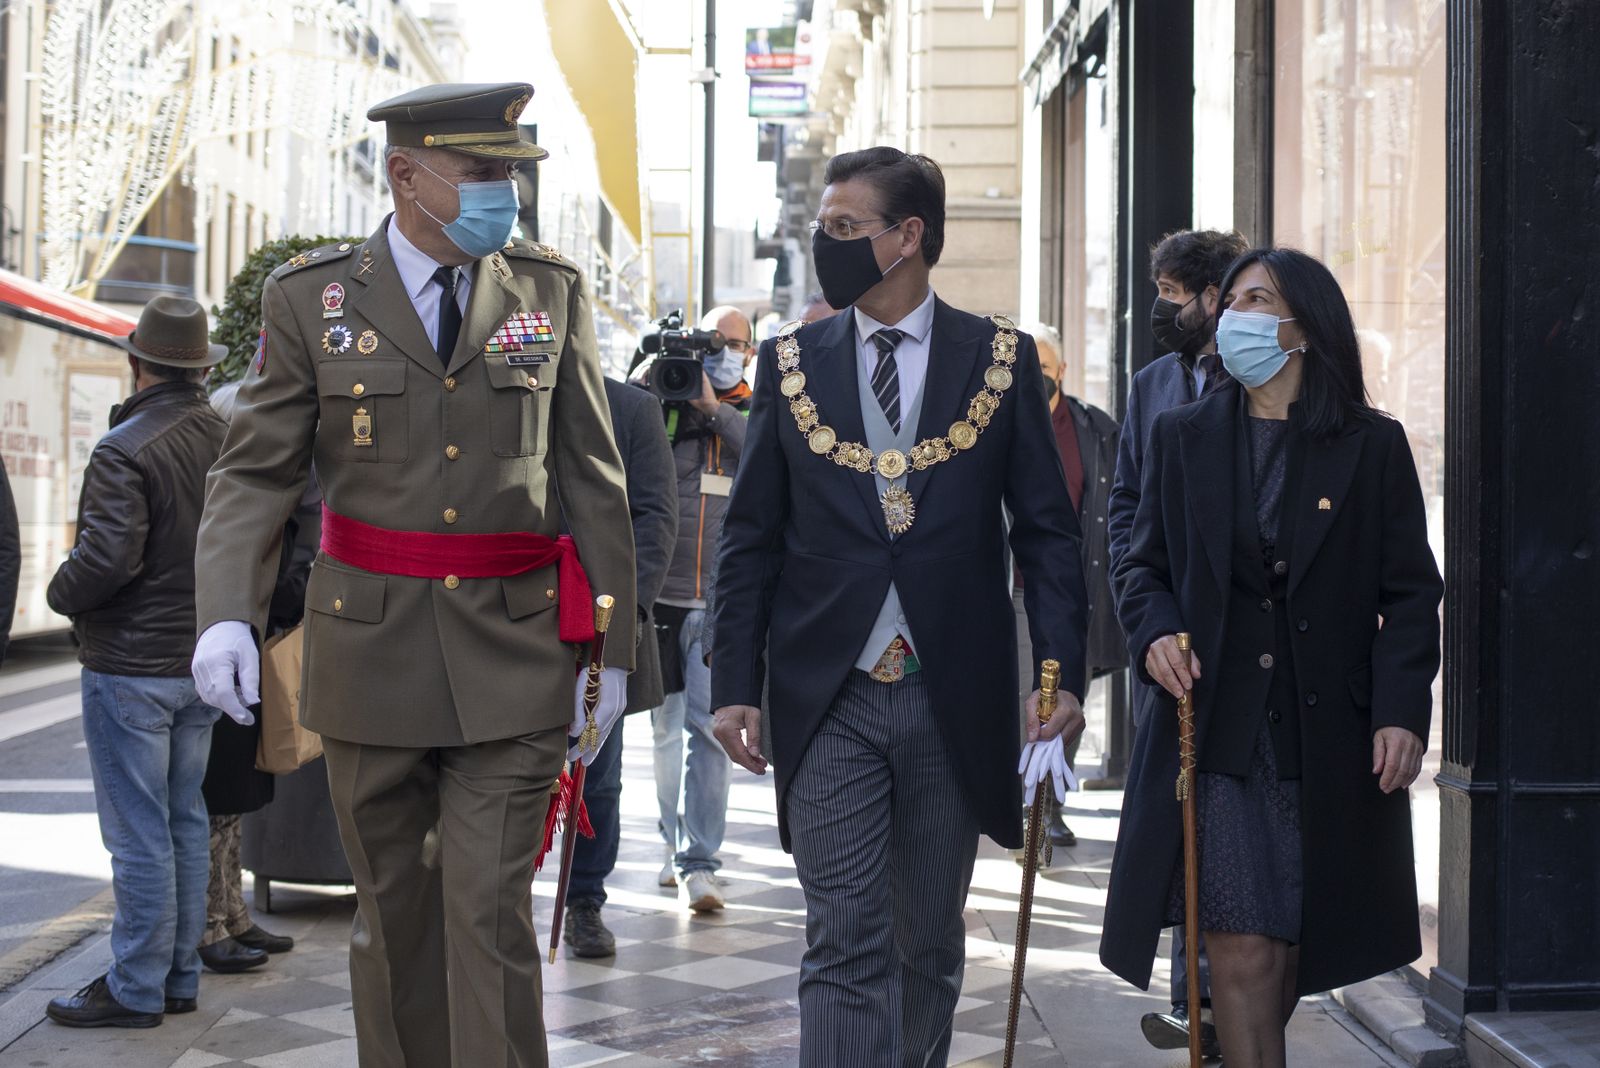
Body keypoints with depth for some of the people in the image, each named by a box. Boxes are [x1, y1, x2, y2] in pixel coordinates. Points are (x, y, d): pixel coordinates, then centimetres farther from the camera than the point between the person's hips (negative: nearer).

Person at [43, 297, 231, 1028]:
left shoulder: (126, 450, -18)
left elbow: (106, 557, -23)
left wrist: (60, 593, -4)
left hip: (130, 669, -7)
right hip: (203, 662, 7)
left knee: (139, 834, -1)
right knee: (185, 823, 14)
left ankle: (135, 989, 7)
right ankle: (179, 977, 22)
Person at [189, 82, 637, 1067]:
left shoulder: (554, 291, 3)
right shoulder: (309, 298, 0)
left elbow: (592, 479, 5)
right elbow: (256, 472, -2)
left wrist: (612, 646, 4)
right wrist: (229, 614, -19)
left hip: (512, 656, -1)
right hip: (371, 649, 1)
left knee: (491, 913, -6)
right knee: (393, 911, 13)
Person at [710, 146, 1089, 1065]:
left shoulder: (1000, 359, 2)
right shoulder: (791, 363, 5)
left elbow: (1048, 532, 3)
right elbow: (751, 541, 7)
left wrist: (1062, 675, -7)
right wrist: (736, 686, 0)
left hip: (955, 702, 0)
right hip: (829, 704, 0)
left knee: (931, 944, 14)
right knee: (845, 948, -3)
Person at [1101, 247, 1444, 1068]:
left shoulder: (1374, 445, 4)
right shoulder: (1182, 436, 9)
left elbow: (1411, 592, 3)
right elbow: (1142, 563, 13)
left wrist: (1402, 709, -9)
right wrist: (1154, 632, -9)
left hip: (1330, 736, 0)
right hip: (1215, 730, 0)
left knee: (1293, 948, 10)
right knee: (1242, 948, -8)